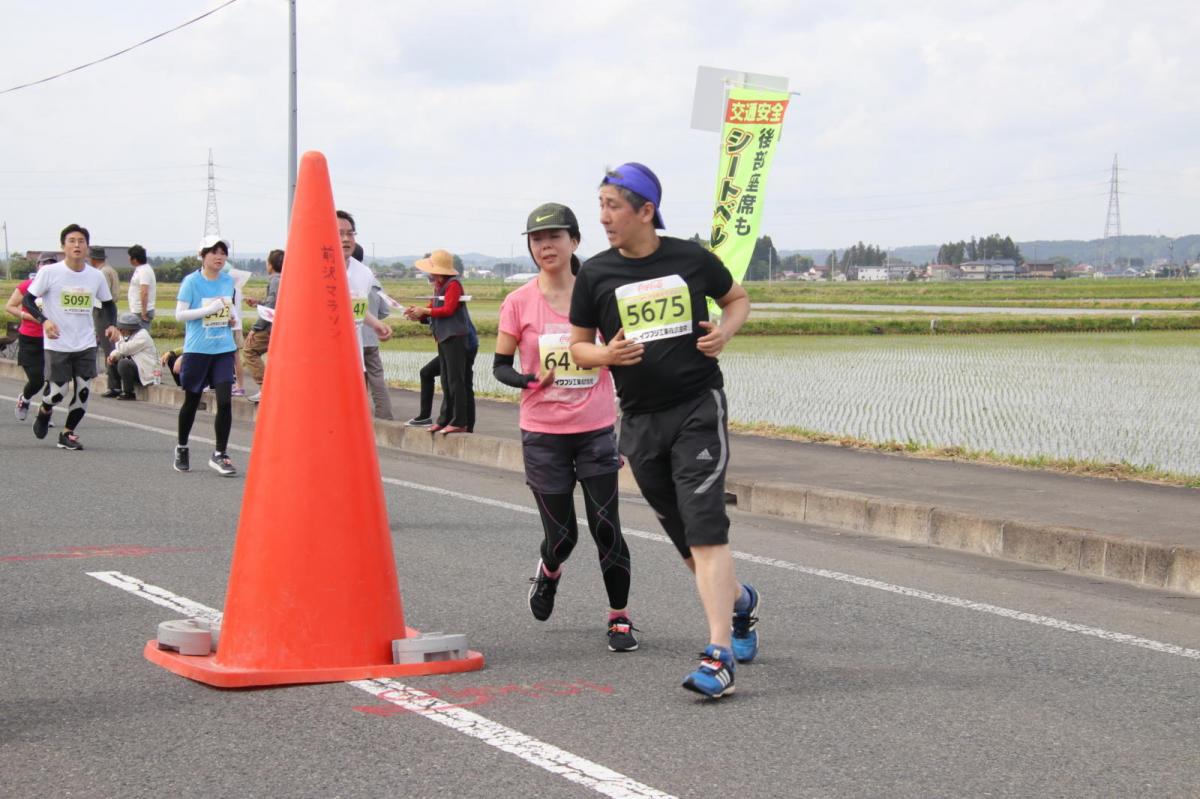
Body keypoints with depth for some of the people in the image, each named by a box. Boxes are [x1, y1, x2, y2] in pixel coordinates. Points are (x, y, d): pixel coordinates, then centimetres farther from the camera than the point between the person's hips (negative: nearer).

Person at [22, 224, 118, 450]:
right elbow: (28, 299, -5)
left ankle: (68, 434, 18)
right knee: (57, 392, -3)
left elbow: (108, 304, 17)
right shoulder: (49, 272, -9)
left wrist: (111, 324, -2)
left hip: (86, 345, 3)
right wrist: (44, 321, -20)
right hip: (57, 345, -3)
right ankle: (44, 412, 33)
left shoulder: (96, 276, 1)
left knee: (83, 392, -1)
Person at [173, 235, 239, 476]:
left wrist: (234, 317, 3)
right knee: (192, 401, 9)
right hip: (197, 349, -3)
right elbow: (179, 314, -11)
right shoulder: (191, 281, -7)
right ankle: (182, 449, 29)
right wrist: (209, 309, -19)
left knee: (225, 400, -9)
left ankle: (220, 454, -1)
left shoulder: (228, 281, 7)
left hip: (224, 349, 3)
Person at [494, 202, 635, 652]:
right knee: (561, 535, 3)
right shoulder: (520, 303, -3)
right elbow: (500, 365, 3)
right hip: (543, 434, 0)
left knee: (606, 527, -3)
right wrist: (529, 380, -18)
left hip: (596, 431, 0)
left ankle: (619, 619, 10)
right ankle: (548, 573, 39)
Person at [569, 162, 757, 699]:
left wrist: (725, 331, -4)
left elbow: (738, 298, 17)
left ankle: (720, 655, -16)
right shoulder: (595, 274, 2)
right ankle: (739, 600, 40)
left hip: (698, 408, -3)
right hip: (640, 419, 3)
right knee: (686, 542, 10)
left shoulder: (691, 259, -1)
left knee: (705, 530, -14)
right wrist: (606, 354, -13)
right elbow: (579, 347, 9)